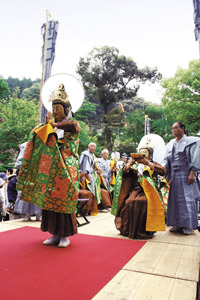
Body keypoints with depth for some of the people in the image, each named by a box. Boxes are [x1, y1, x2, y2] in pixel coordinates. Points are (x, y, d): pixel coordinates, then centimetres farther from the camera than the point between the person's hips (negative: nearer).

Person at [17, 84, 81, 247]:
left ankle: (65, 235, 10)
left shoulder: (73, 123, 2)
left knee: (64, 200, -3)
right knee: (50, 200, 4)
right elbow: (37, 137, 8)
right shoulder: (51, 127, 17)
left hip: (66, 170, -5)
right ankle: (55, 233, 16)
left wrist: (53, 124, -11)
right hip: (50, 170, 5)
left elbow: (72, 126, -23)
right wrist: (48, 125, -5)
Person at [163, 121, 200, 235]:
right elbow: (167, 160, 14)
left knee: (187, 199, -5)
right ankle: (179, 225, 14)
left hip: (185, 175, -5)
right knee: (175, 199, 6)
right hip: (174, 176, 6)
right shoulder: (170, 144, 13)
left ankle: (190, 226, 4)